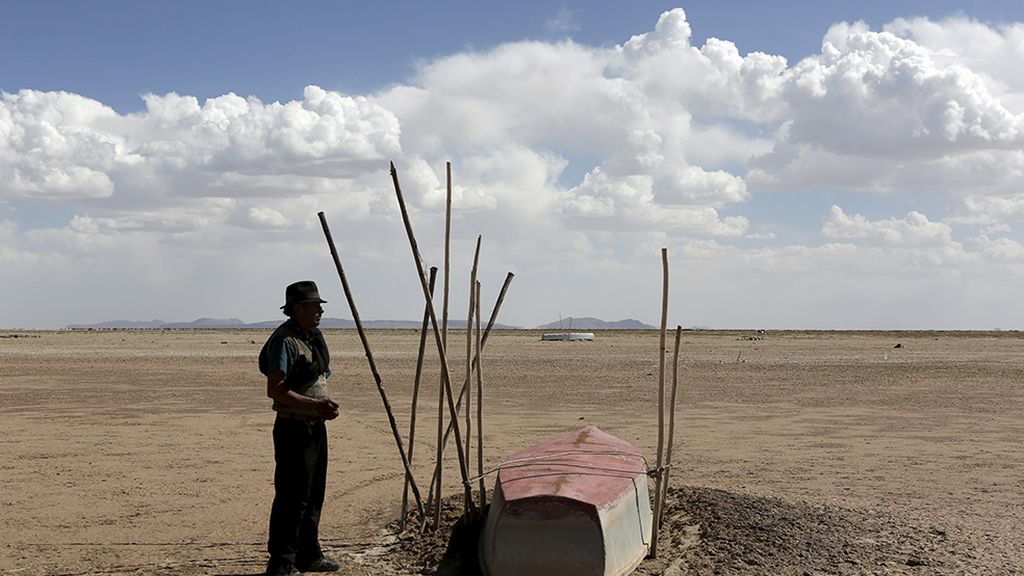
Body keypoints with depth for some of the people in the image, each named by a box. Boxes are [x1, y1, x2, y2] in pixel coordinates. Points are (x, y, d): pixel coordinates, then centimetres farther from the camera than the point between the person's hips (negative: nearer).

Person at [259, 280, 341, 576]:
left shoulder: (314, 337, 13)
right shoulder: (284, 341, -16)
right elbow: (275, 390, -22)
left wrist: (326, 405, 5)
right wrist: (315, 405, -25)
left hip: (316, 427, 9)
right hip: (293, 429, -9)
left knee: (314, 495, 16)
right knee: (292, 498, -7)